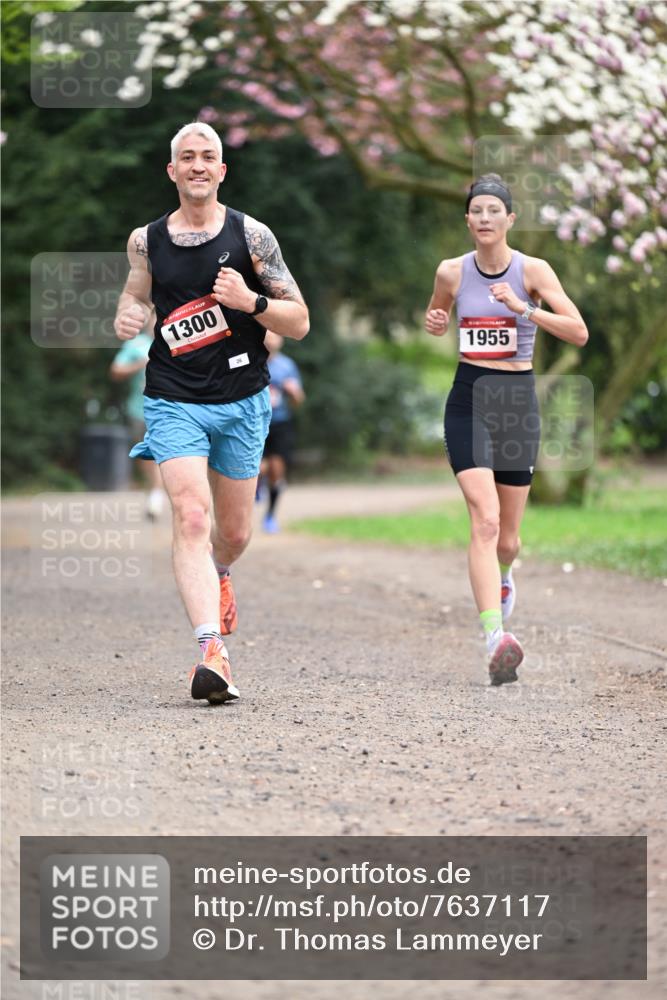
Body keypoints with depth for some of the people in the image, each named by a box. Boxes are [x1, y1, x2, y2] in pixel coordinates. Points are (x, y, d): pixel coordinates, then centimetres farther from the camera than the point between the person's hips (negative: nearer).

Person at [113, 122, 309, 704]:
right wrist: (127, 318, -2)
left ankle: (217, 575, 51)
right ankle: (212, 652, -26)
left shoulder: (251, 236, -3)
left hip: (242, 403, 1)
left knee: (234, 533, 13)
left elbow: (300, 322, -2)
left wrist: (251, 300, -20)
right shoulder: (146, 241, 2)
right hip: (174, 403, -1)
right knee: (191, 517, -19)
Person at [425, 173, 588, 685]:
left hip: (518, 398, 0)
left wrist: (525, 310, -25)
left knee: (508, 535, 9)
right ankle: (495, 640, -29)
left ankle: (502, 577, 47)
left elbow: (579, 332, -13)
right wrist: (434, 323, -2)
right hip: (469, 399, 0)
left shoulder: (533, 270, -4)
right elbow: (437, 321, 21)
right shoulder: (452, 272, 2)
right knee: (485, 519, -19)